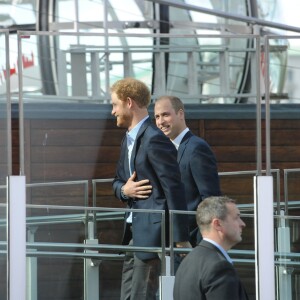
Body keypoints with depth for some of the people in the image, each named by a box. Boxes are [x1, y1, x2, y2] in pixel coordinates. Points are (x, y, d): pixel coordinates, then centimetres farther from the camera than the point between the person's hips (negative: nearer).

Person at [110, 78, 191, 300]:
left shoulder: (154, 140, -15)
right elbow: (118, 181, 25)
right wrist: (124, 190, -2)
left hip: (152, 231, -10)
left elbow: (174, 190, -18)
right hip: (134, 232, 10)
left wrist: (181, 239, -19)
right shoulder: (129, 140, 16)